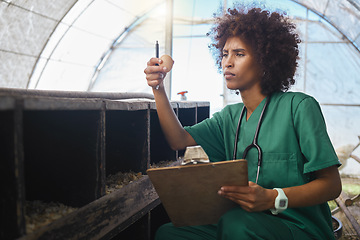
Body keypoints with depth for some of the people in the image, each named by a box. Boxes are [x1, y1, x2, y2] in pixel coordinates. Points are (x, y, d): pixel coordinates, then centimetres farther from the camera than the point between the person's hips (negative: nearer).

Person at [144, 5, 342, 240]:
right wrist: (158, 88, -8)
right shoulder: (230, 116, 12)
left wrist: (273, 199, -27)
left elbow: (332, 184, -10)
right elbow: (179, 140, 2)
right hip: (242, 220, 5)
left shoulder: (299, 106, -7)